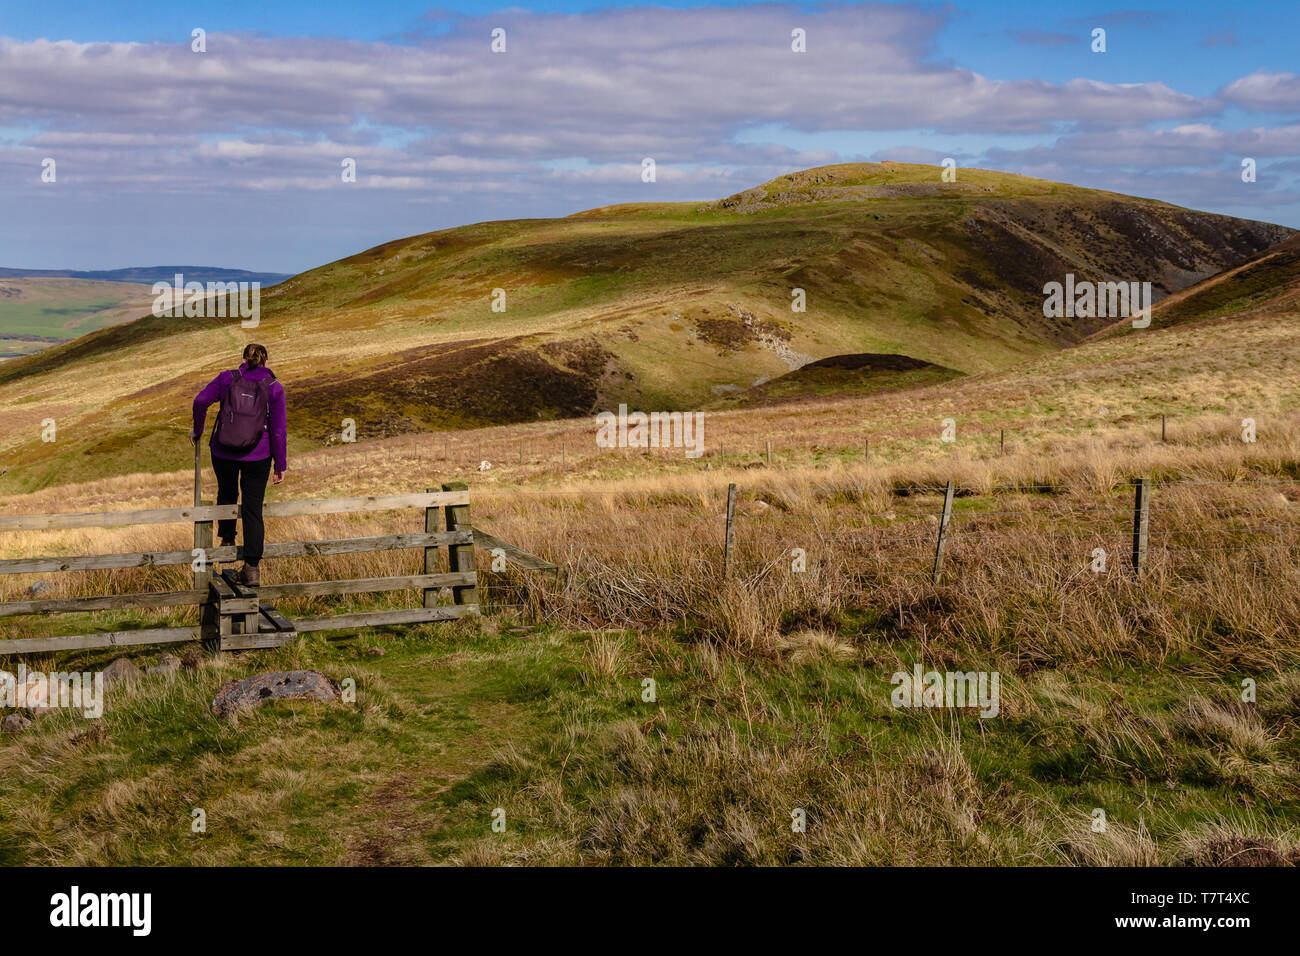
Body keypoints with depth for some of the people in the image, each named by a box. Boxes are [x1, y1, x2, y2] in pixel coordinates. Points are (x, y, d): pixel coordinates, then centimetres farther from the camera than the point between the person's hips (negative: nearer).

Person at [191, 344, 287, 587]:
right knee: (253, 509, 3)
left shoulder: (227, 378, 1)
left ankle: (227, 540, 39)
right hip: (257, 456, -1)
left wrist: (197, 430, 7)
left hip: (223, 452, 1)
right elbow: (279, 428, -3)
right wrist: (280, 465, 2)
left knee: (227, 495, 29)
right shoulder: (274, 387, -1)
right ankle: (252, 568, -1)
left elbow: (201, 400, -9)